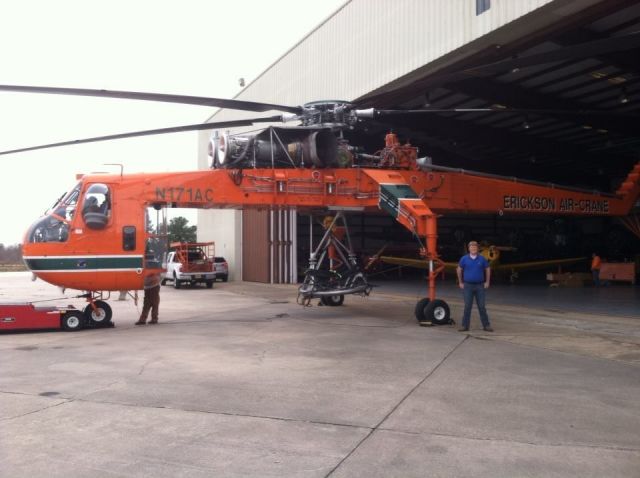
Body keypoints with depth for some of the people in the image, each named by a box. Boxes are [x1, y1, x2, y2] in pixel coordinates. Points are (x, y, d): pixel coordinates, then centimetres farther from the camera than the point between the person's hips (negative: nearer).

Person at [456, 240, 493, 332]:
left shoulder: (482, 259, 0)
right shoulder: (464, 259, -1)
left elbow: (487, 269, 11)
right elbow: (459, 270, 10)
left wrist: (487, 282, 7)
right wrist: (460, 282, 8)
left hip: (480, 286, 0)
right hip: (468, 286, 0)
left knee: (482, 306, 3)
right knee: (467, 306, 2)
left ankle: (486, 325, 12)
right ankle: (465, 325, 8)